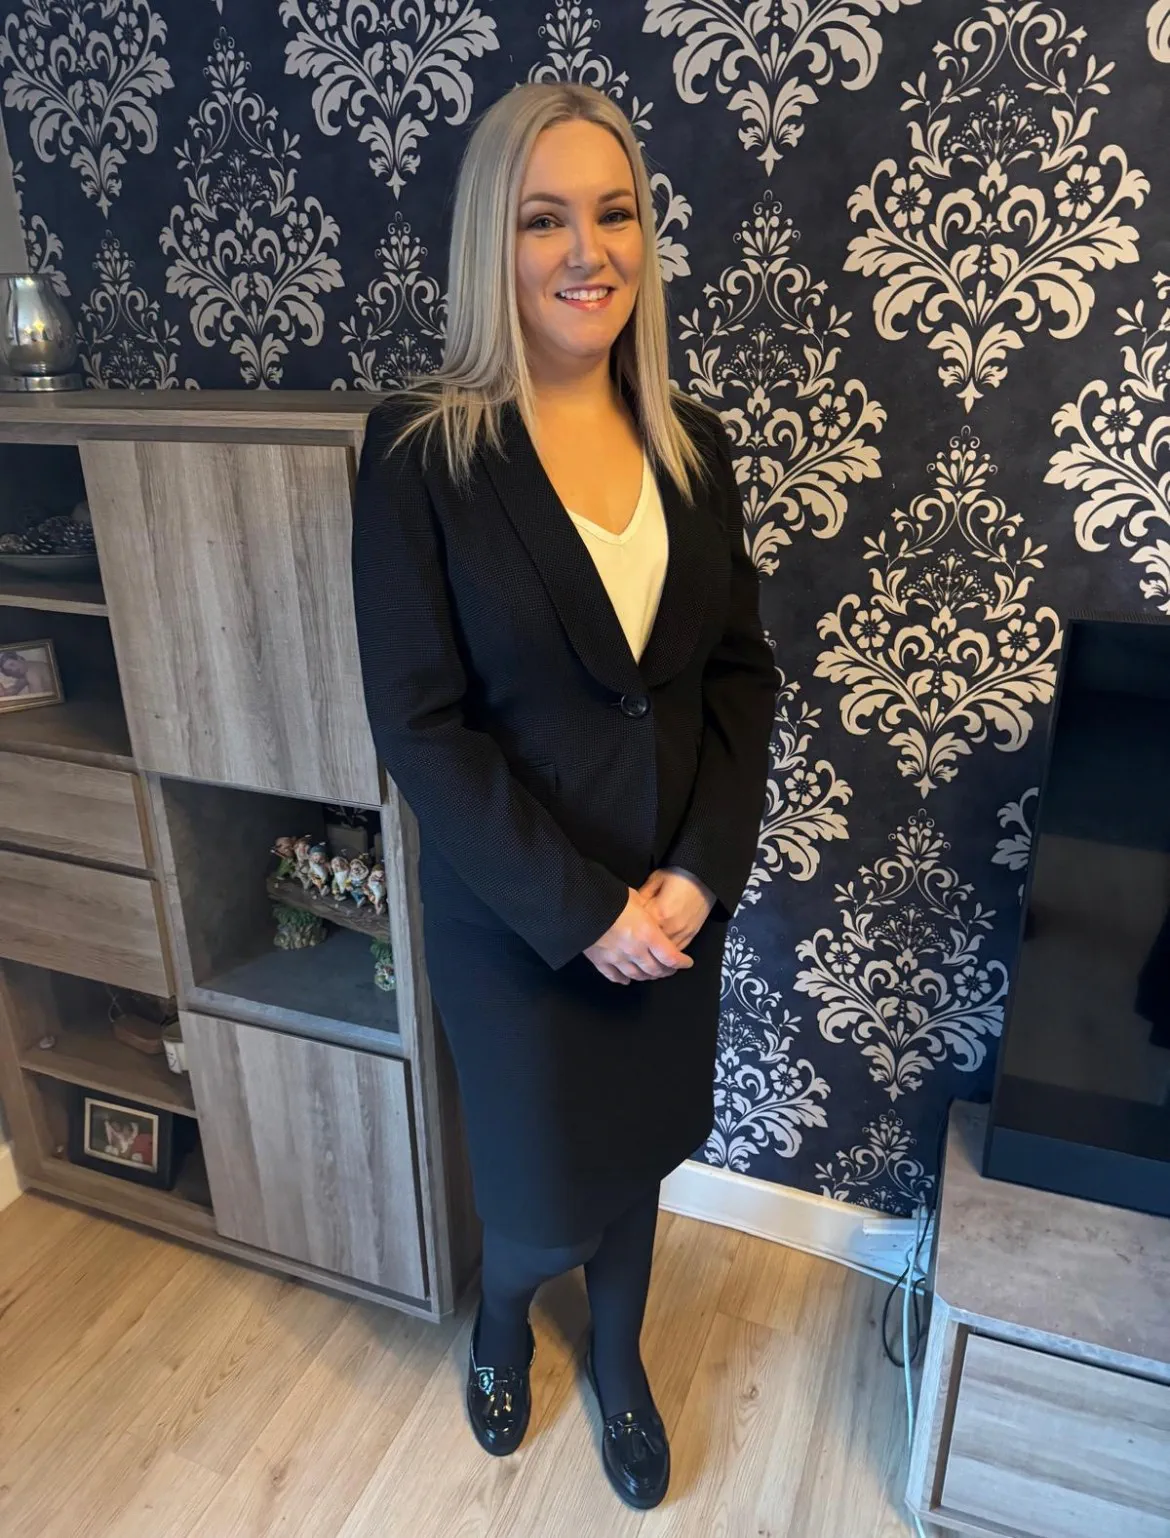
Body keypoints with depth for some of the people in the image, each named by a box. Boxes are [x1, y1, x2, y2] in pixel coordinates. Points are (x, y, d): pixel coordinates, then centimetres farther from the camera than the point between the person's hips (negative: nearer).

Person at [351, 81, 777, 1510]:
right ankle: (502, 1315, 54)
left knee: (636, 1152, 23)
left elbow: (743, 671, 1)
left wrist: (701, 870, -10)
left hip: (678, 899, 4)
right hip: (515, 913, -4)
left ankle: (617, 1359, 55)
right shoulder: (419, 447, -14)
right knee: (549, 1195, 15)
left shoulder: (689, 440, 0)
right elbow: (418, 723, -16)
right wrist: (581, 910, -17)